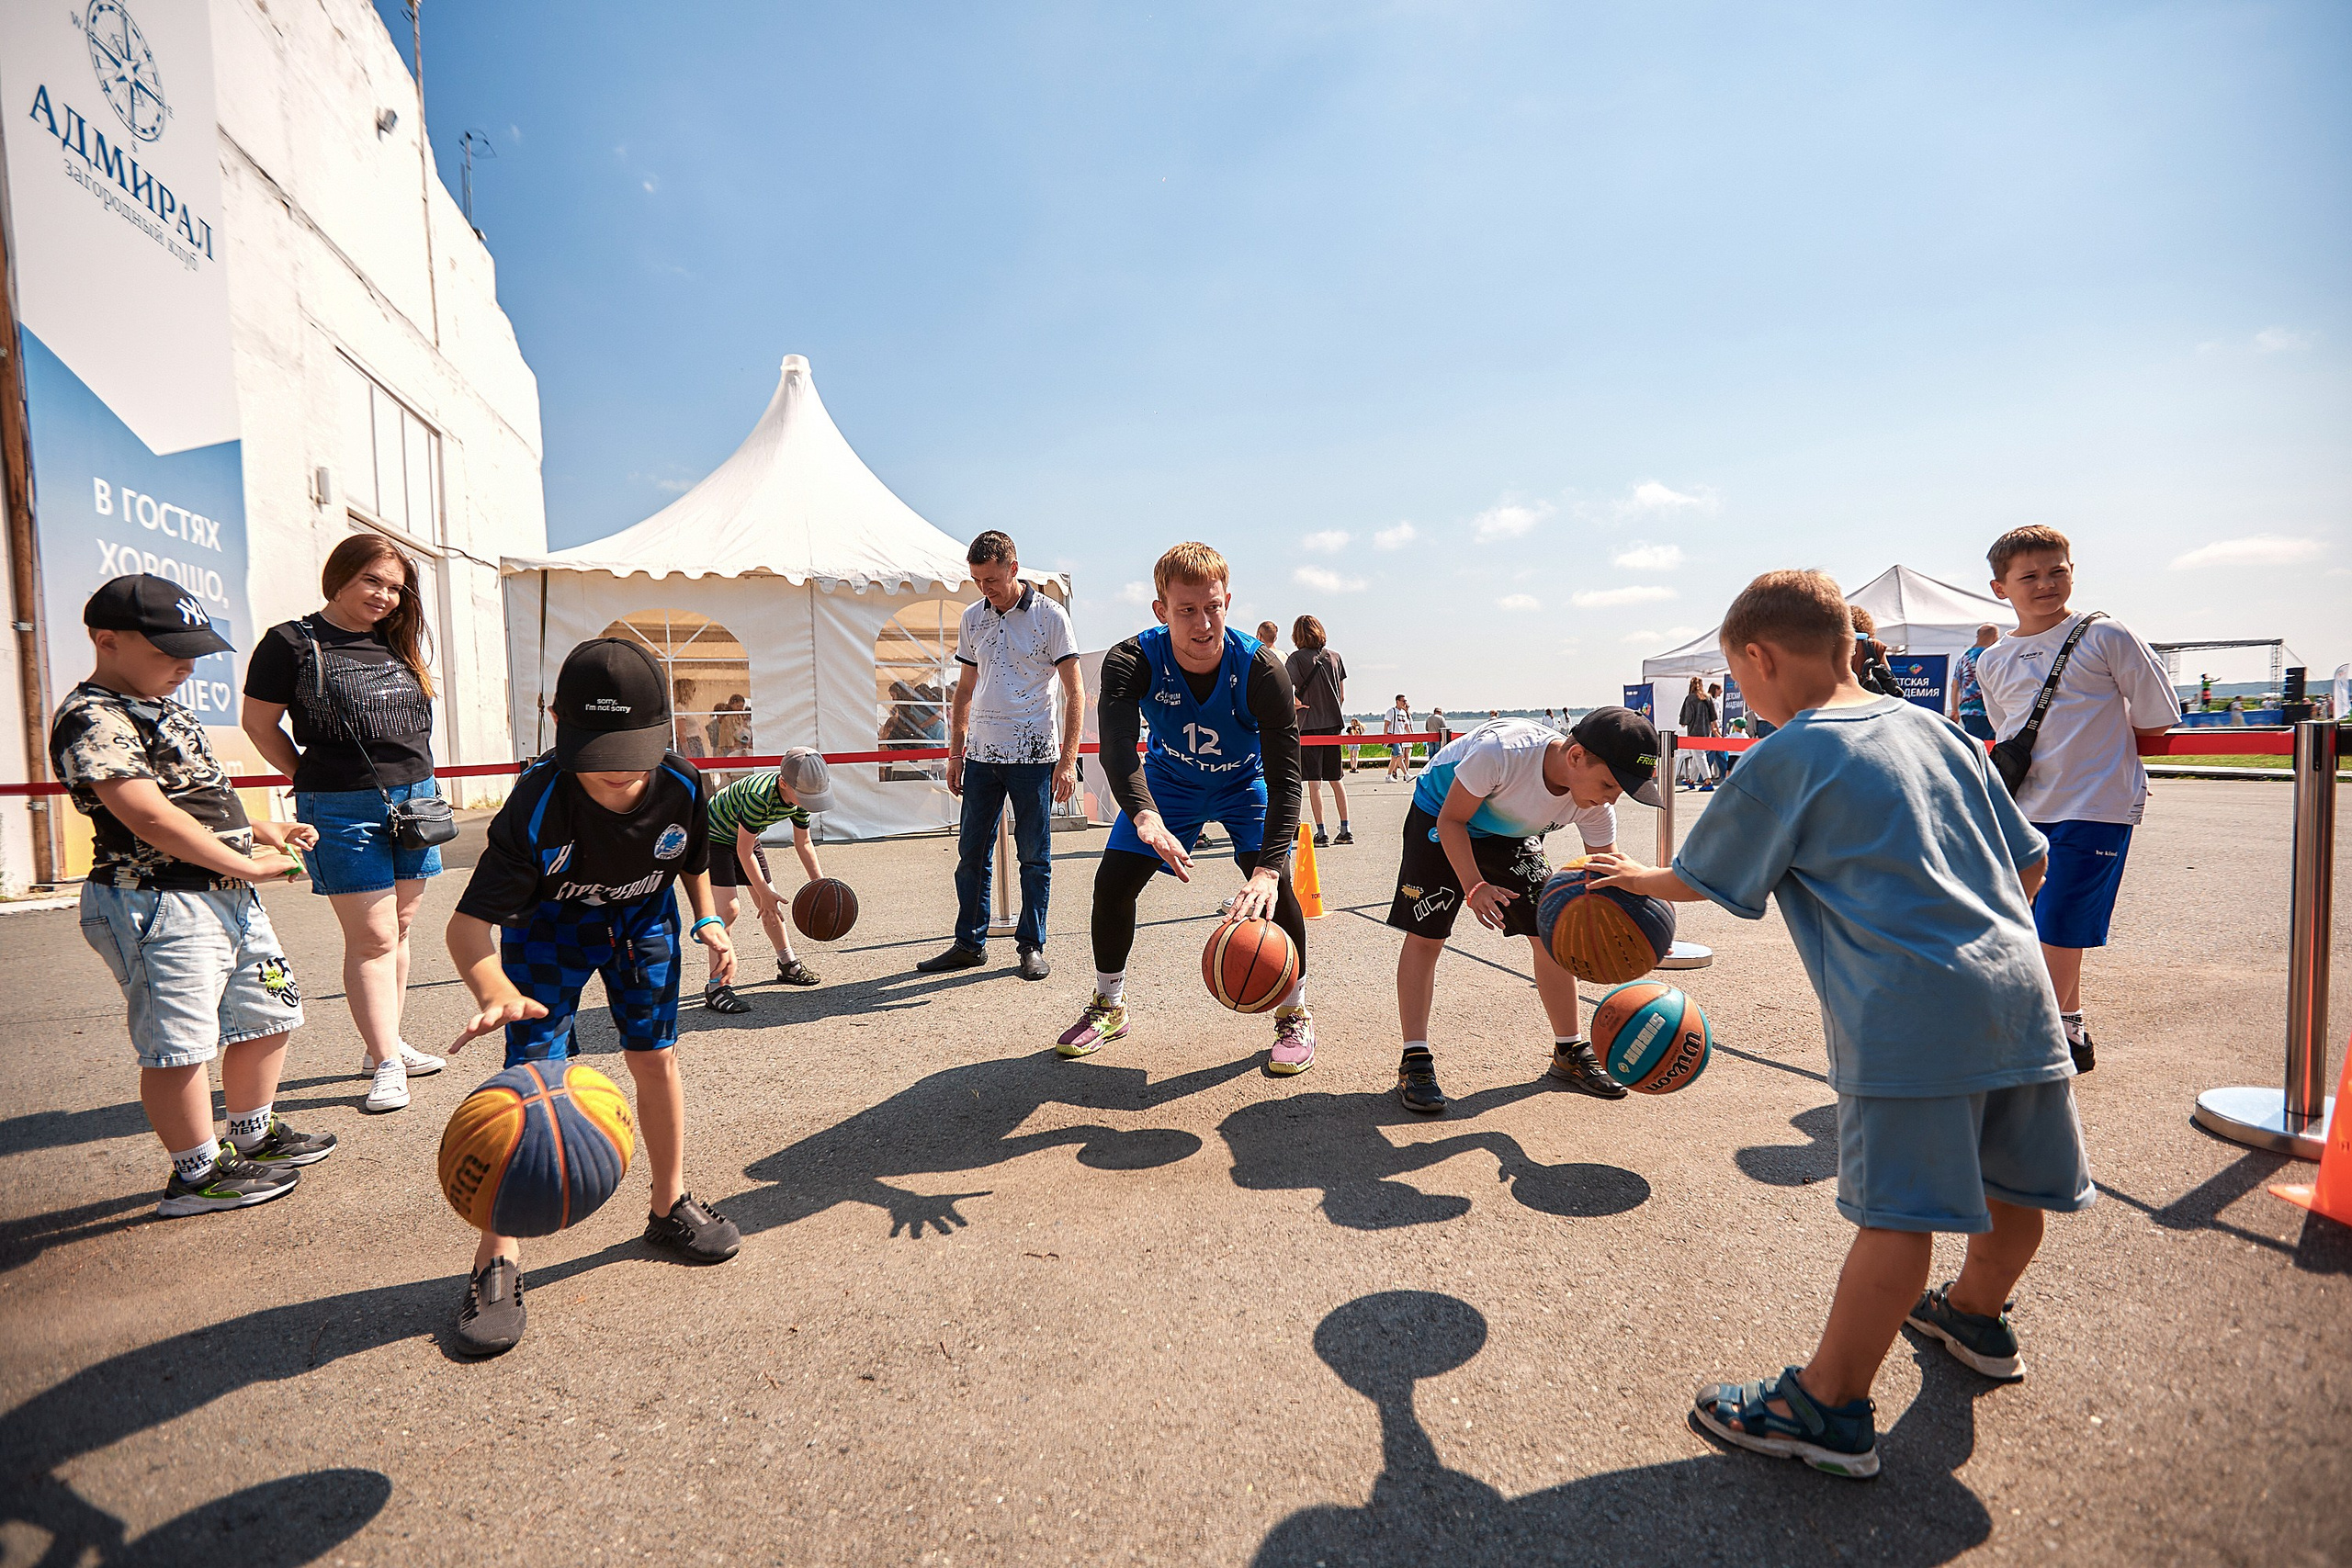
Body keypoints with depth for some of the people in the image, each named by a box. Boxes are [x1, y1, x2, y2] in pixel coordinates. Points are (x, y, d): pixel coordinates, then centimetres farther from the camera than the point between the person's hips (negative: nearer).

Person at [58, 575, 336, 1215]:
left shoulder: (163, 709, 18)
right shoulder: (91, 719, -14)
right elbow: (149, 815, -24)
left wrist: (259, 831, 14)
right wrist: (245, 864, -20)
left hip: (228, 896, 10)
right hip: (157, 904, -10)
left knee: (267, 1015, 17)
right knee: (180, 1042, -1)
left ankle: (255, 1137, 34)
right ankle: (197, 1173, 13)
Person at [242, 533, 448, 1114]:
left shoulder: (403, 642, 12)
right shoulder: (293, 643, -4)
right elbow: (258, 721, 1)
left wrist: (416, 786, 15)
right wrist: (313, 779, 2)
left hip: (416, 797, 6)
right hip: (343, 809, -5)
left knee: (398, 931, 11)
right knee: (372, 939, -6)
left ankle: (384, 1045, 22)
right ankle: (386, 1064, 0)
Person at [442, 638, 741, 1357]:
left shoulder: (684, 786, -26)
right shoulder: (538, 803, -36)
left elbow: (693, 860, -1)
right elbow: (470, 919, -37)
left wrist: (707, 921, -10)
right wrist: (494, 989, -55)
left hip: (643, 918, 3)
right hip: (549, 921, -2)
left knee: (655, 1054, 5)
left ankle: (670, 1206, 25)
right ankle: (497, 1259, 2)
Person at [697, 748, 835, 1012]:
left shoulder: (801, 796, -15)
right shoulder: (759, 795, -38)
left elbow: (803, 842, 1)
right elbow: (744, 851, -29)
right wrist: (764, 892, -22)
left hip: (743, 836, 7)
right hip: (713, 836, -7)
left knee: (771, 905, 11)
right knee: (727, 908, -19)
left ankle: (788, 964, 30)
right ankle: (716, 986, -15)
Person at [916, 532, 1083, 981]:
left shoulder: (1050, 616, -4)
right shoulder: (972, 617, 11)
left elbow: (1075, 692, -5)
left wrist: (1068, 758, -12)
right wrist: (955, 753, 14)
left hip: (1034, 755, -4)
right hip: (980, 754, 5)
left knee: (1034, 856, 3)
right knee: (972, 852, 8)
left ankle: (1031, 945, 15)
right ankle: (970, 943, 20)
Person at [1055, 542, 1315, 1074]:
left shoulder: (1261, 670, -33)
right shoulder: (1132, 661, -30)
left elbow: (1285, 778, -35)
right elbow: (1118, 746, -45)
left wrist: (1267, 870, -48)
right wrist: (1145, 818, -66)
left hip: (1245, 784, -2)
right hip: (1168, 780, 2)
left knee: (1275, 885, -21)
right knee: (1112, 882, -5)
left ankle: (1294, 1016, 3)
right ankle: (1109, 1008, 20)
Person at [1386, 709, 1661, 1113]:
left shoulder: (1595, 807, -25)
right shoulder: (1501, 751, -41)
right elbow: (1451, 821, -26)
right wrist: (1474, 887, -37)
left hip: (1512, 836, 5)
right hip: (1440, 818, -4)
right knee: (1425, 935, -10)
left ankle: (1570, 1052, 17)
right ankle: (1415, 1061, -2)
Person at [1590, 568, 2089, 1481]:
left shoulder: (1784, 761, -5)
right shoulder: (1937, 729, 15)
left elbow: (1699, 879, 5)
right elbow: (2029, 861, 18)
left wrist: (1633, 877, 24)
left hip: (1910, 1009, -8)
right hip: (2018, 984, 9)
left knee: (1896, 1213, -5)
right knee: (2011, 1186, 23)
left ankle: (1829, 1407, 6)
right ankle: (1977, 1318, 48)